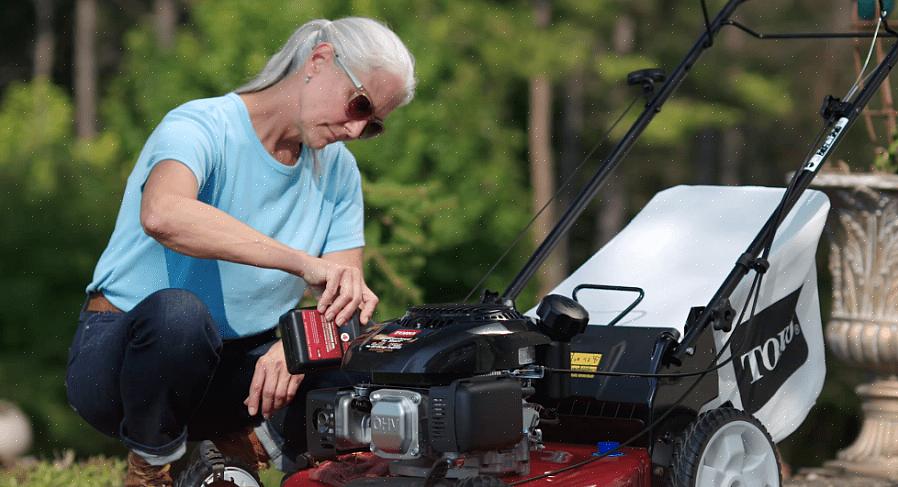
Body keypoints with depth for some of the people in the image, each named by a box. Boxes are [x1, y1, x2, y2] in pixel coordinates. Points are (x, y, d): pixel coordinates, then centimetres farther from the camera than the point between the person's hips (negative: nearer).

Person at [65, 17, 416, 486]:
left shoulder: (338, 171, 6)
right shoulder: (201, 126, -17)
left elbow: (345, 298, 0)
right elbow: (162, 214, -40)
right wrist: (305, 263, -46)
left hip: (238, 366, 5)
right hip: (125, 352, -5)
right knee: (179, 312, -40)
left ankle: (241, 443, 6)